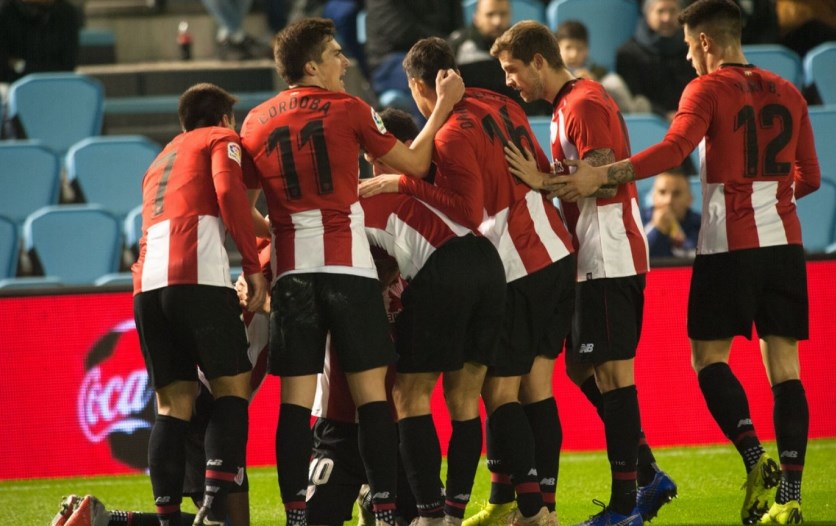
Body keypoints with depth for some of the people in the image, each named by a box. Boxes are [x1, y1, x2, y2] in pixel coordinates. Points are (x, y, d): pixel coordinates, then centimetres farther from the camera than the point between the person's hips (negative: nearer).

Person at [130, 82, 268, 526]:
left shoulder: (161, 159, 35)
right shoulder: (222, 138, 15)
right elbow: (229, 192, -5)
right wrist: (253, 267, -6)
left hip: (147, 284, 6)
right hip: (198, 276, -6)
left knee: (173, 404, 6)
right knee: (232, 386, -1)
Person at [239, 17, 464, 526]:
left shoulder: (256, 122, 8)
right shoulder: (348, 109, -1)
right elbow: (415, 163, 8)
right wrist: (444, 106, 19)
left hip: (292, 273, 3)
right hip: (349, 268, -3)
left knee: (296, 400, 1)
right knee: (371, 392, 1)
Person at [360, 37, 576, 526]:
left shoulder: (452, 136, -15)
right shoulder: (501, 106, 9)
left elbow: (468, 212, -19)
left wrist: (402, 183, -17)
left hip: (516, 273, -8)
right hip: (557, 255, 8)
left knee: (501, 393, -2)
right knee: (537, 388, 11)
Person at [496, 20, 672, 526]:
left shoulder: (584, 103, -13)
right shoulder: (571, 103, 18)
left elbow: (603, 180, -21)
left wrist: (540, 180, -22)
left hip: (608, 260, -11)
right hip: (593, 260, 11)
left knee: (611, 371, -8)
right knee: (583, 368, 13)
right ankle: (649, 476, 16)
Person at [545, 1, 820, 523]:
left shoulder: (708, 89, -4)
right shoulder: (787, 93, 12)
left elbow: (674, 149, -21)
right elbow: (809, 177, 17)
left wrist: (602, 175, -26)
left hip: (729, 245, -5)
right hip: (784, 243, 5)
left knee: (709, 355, 7)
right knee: (784, 366, 2)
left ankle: (756, 460, -13)